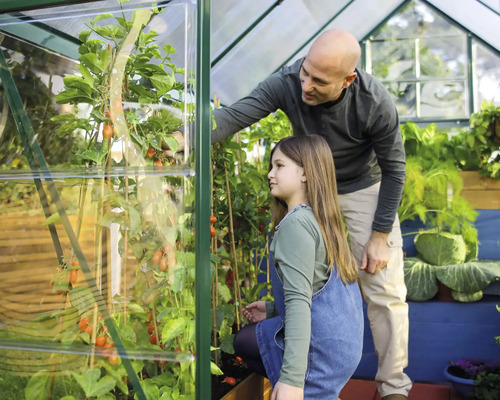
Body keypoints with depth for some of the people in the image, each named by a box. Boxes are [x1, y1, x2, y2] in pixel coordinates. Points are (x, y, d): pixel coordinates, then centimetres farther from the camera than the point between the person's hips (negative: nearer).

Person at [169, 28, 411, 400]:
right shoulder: (287, 83, -25)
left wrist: (379, 235, -14)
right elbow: (233, 116, -31)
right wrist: (184, 137, -49)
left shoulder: (376, 103, -28)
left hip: (364, 190, -2)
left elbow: (393, 169, -16)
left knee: (385, 290, -3)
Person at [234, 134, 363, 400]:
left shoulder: (295, 223, -21)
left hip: (320, 348, -10)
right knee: (243, 340, 23)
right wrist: (273, 309, 23)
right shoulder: (321, 219, 9)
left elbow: (299, 300, -28)